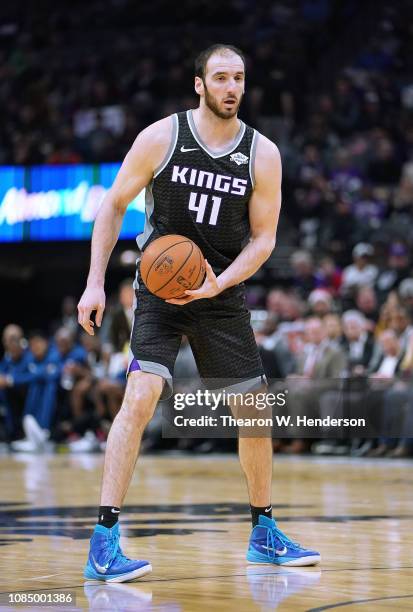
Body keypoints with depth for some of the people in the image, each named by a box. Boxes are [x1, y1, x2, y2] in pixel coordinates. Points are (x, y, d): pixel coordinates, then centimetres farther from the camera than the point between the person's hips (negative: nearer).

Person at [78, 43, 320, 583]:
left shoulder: (263, 154, -3)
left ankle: (263, 532, 27)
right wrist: (96, 282, -8)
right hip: (160, 288, -4)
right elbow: (114, 206, -1)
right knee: (141, 395, -23)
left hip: (222, 294, 4)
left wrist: (219, 283, -17)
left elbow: (263, 238, 0)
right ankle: (104, 544, -22)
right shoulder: (161, 138, -9)